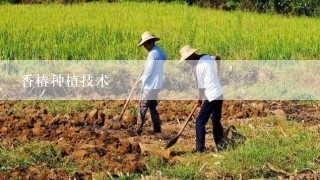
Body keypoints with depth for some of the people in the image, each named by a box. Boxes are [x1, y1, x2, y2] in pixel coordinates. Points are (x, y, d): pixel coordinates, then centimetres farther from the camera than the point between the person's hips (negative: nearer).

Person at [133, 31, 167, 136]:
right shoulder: (159, 51, 9)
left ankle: (139, 130, 0)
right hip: (157, 85, 9)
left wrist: (139, 82, -10)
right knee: (152, 107, 16)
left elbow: (148, 71, -19)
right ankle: (157, 129, 18)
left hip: (150, 85, -9)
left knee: (143, 106, -2)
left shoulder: (153, 53, -19)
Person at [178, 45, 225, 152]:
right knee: (216, 121, 21)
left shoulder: (197, 68, -17)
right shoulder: (206, 57, 5)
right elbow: (218, 57, 26)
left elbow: (201, 87, -12)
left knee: (200, 122, -1)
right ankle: (221, 144, 25)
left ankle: (200, 149, -1)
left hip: (211, 97, -8)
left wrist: (199, 99, 5)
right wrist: (218, 71, 34)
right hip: (219, 95, 8)